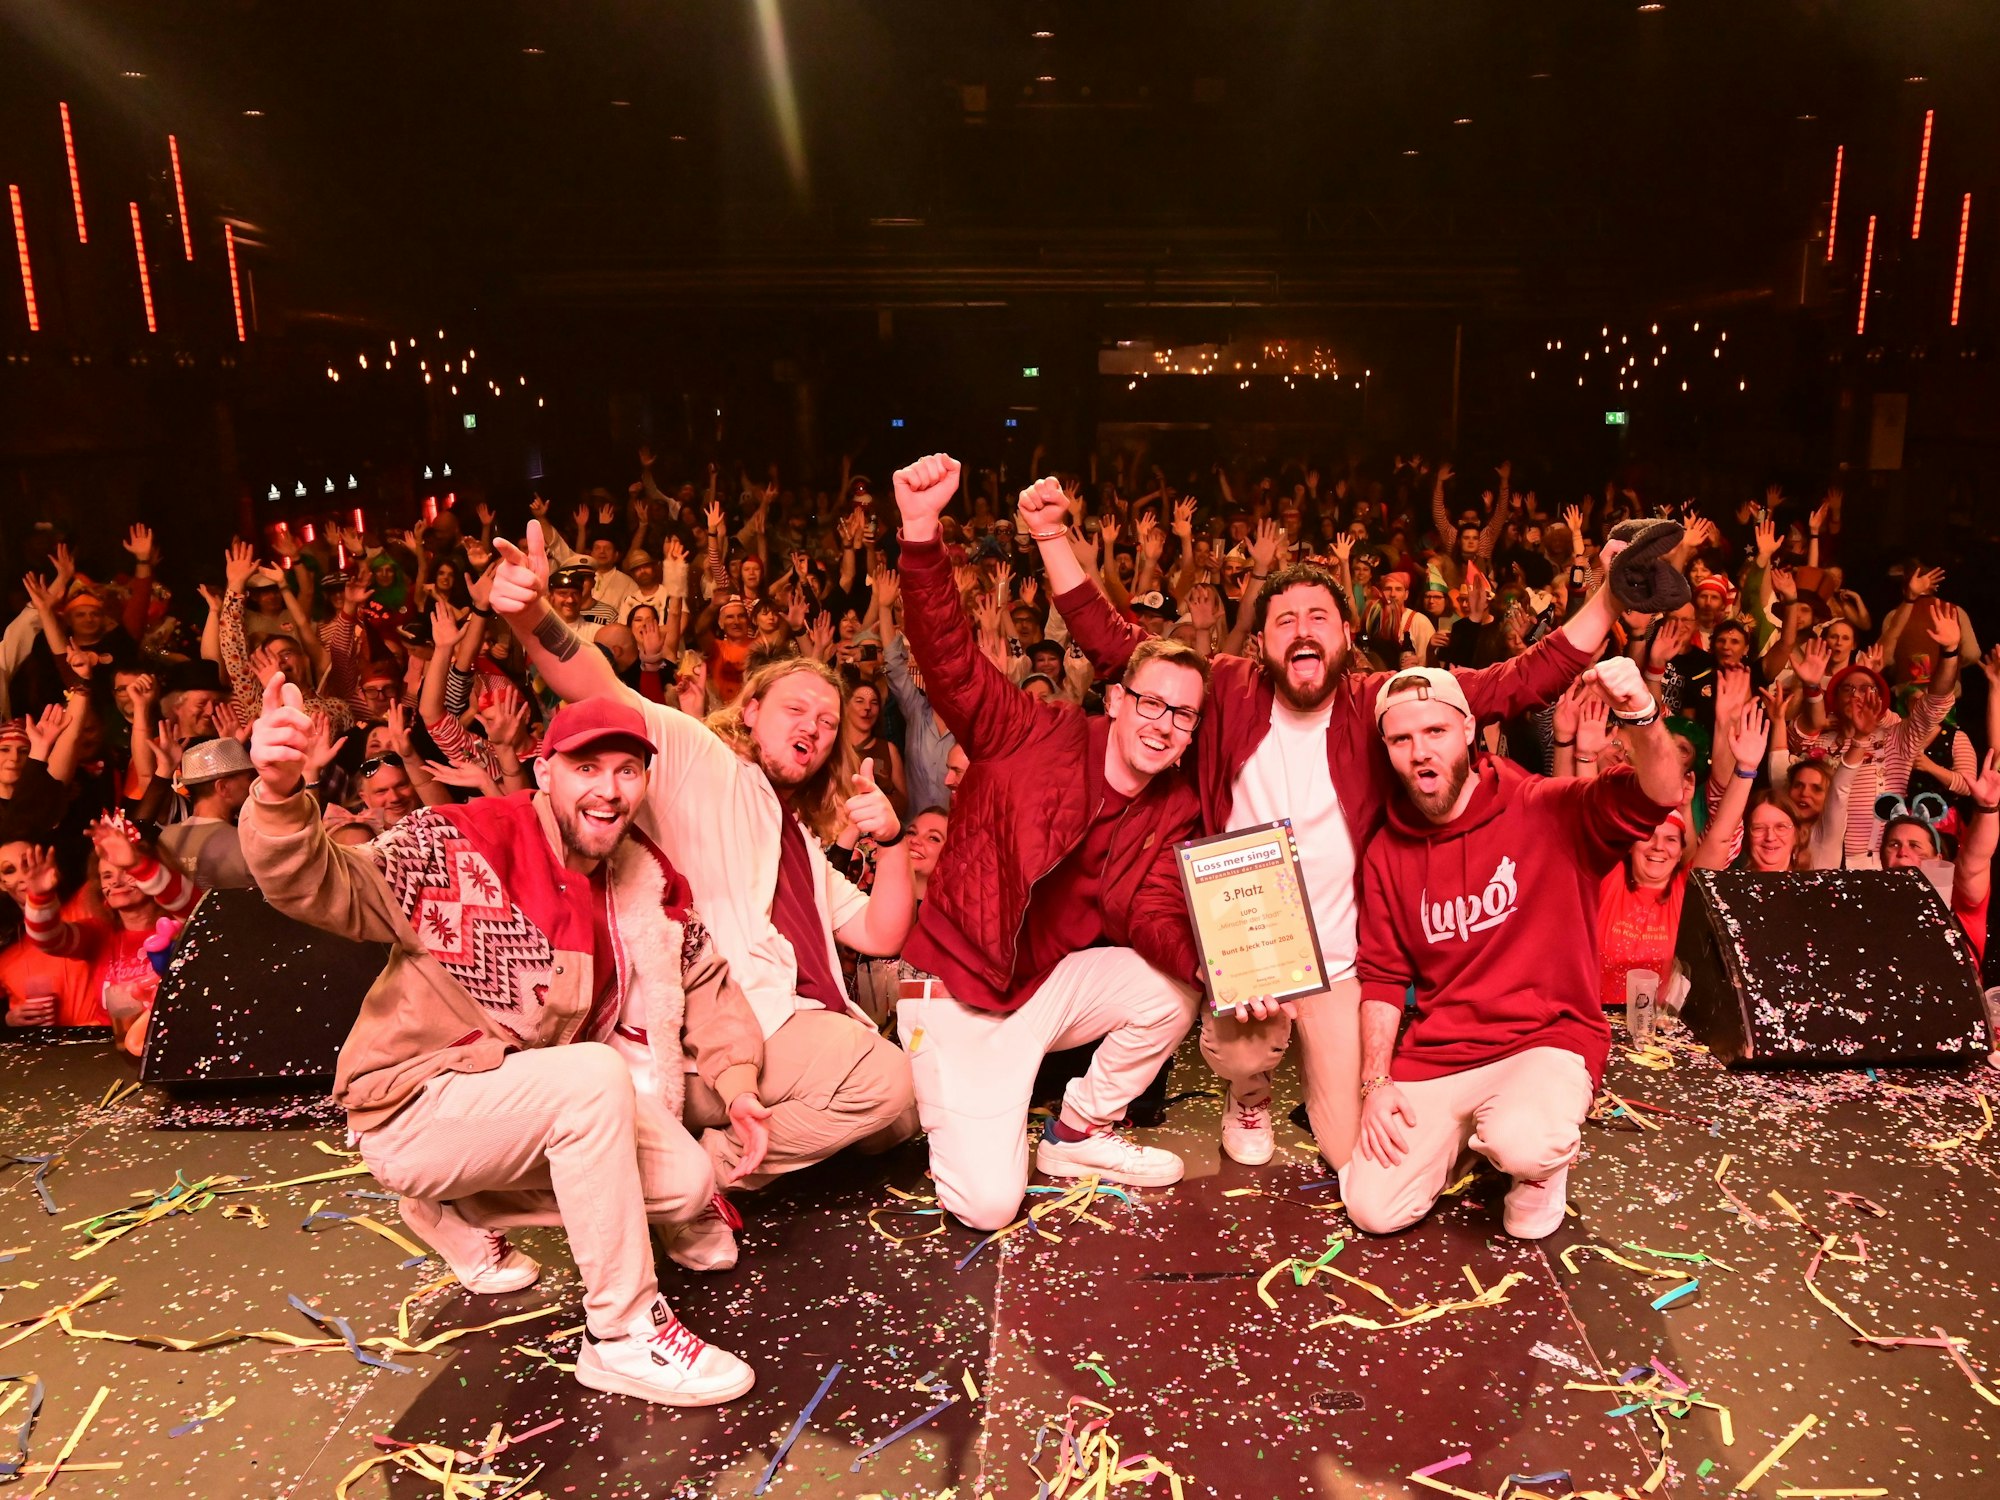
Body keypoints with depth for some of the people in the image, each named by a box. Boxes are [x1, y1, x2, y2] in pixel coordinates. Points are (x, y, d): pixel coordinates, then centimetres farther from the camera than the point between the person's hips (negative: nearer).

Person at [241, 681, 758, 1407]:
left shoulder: (648, 881, -1)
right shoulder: (463, 845, -19)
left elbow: (707, 979, 10)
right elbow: (325, 887, -28)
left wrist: (736, 1077, -2)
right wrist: (280, 797, -47)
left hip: (533, 1101, 7)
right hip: (414, 1106, -7)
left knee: (686, 1183, -5)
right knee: (594, 1074, -32)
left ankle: (463, 1209, 12)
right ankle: (623, 1336, -20)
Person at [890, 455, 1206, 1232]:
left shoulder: (1175, 809, 0)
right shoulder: (1036, 736, -15)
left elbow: (1156, 916, -10)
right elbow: (951, 658, -26)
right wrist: (922, 530, -41)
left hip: (1050, 981, 6)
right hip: (958, 989, -6)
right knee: (988, 1205, -14)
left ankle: (1078, 1135, 12)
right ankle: (950, 1113, 22)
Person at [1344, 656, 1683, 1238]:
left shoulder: (1546, 810, -9)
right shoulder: (1388, 851, 3)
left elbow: (1658, 796, -24)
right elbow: (1383, 977, 7)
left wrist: (1641, 716, -44)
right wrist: (1376, 1081, -3)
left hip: (1548, 1040, -4)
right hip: (1436, 1053, 4)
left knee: (1521, 1145, -36)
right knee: (1374, 1209, -6)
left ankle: (1542, 1167, 3)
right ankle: (1456, 1134, 24)